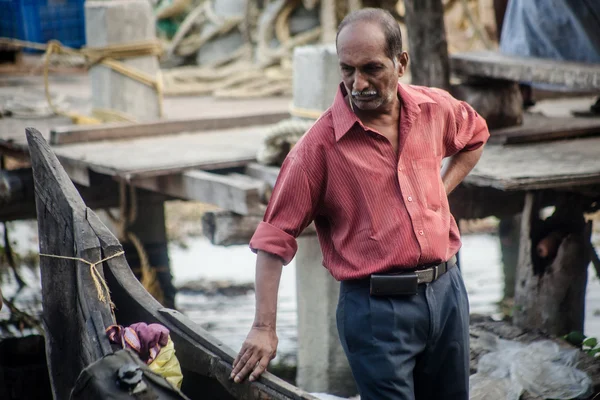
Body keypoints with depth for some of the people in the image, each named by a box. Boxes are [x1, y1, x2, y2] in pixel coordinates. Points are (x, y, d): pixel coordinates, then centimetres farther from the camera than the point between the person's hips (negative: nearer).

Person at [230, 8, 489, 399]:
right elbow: (275, 236, -11)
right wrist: (265, 329, -15)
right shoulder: (320, 144, -13)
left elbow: (475, 136, 26)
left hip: (446, 289, 5)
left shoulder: (435, 109, 1)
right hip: (376, 306, -5)